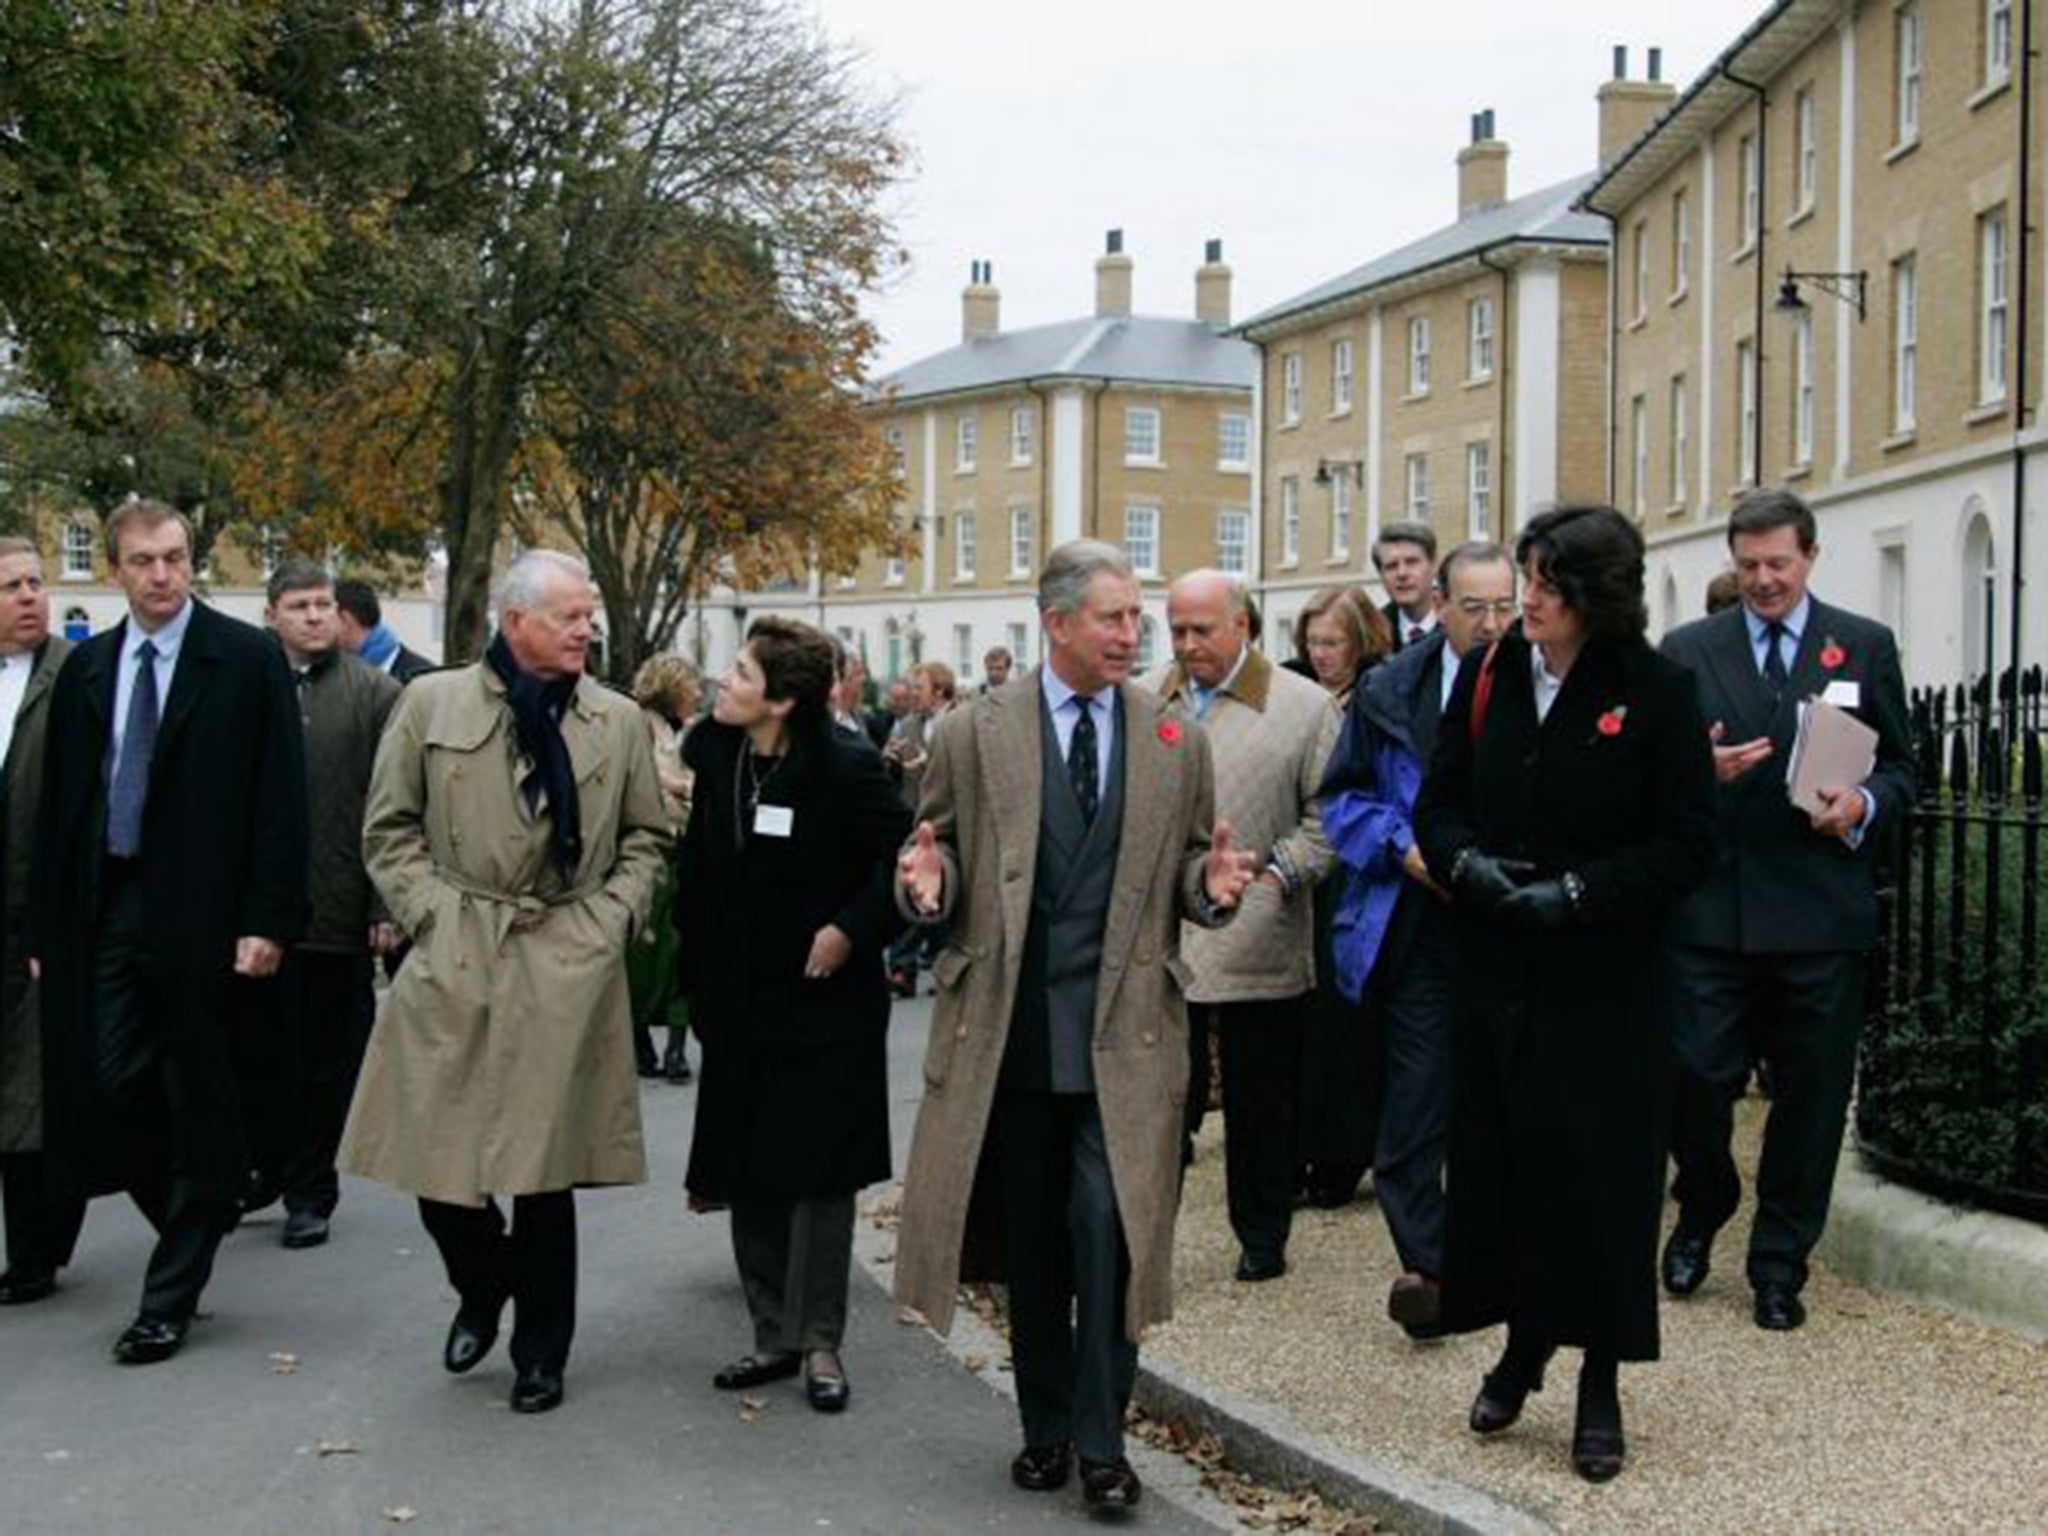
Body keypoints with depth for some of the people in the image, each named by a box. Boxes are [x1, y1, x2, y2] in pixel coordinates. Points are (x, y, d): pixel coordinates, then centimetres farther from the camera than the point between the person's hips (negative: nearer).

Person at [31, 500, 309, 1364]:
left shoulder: (247, 659, -4)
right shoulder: (86, 667, 10)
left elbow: (280, 798, -7)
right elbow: (58, 804, 11)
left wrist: (269, 920, -13)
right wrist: (46, 928, 7)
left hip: (201, 915, -4)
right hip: (106, 911, 4)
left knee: (198, 1106, 3)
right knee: (108, 1091, 1)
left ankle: (170, 1300, 15)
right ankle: (198, 1225, 28)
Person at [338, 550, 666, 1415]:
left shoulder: (619, 722, 6)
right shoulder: (432, 703, 3)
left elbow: (645, 840, 13)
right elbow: (389, 830, 6)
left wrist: (610, 921, 0)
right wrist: (430, 914, -4)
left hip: (568, 967, 0)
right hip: (452, 962, 0)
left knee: (545, 1172, 2)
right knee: (439, 1162, 2)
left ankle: (540, 1354, 20)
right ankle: (482, 1289, 35)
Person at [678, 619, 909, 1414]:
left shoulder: (844, 765, -16)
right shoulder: (714, 754, 1)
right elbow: (699, 867, 8)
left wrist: (852, 929, -19)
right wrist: (698, 983, 8)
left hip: (822, 1000, -6)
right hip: (739, 1002, 6)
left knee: (819, 1175, 2)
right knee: (750, 1177, 11)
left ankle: (820, 1344, 15)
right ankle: (773, 1335, 24)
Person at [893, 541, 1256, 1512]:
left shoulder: (1177, 741, 6)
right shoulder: (973, 734, 1)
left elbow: (1190, 872, 12)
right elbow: (939, 861, 7)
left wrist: (1211, 885, -11)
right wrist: (928, 880, -16)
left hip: (1124, 1029, 0)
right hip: (1009, 1026, 0)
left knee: (1107, 1230, -9)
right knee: (1029, 1241, 11)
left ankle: (1101, 1442, 6)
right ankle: (1045, 1427, 28)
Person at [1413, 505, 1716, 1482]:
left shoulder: (1656, 693, -7)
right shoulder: (1488, 677, 3)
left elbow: (1688, 844, -8)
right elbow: (1439, 801, 10)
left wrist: (1580, 891, -17)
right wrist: (1467, 861, -10)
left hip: (1604, 979, -3)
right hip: (1492, 968, 3)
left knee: (1598, 1172, 3)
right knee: (1500, 1154, 8)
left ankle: (1600, 1384, 18)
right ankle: (1522, 1339, 29)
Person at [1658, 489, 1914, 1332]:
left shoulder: (1866, 647, 8)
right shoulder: (1687, 650, 7)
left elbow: (1901, 767, 9)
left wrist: (1864, 805, -12)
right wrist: (1698, 770, -14)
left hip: (1822, 911, 1)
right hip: (1712, 906, 0)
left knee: (1811, 1094, 6)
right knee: (1695, 1075, -1)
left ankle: (1779, 1264, 22)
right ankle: (1702, 1213, 28)